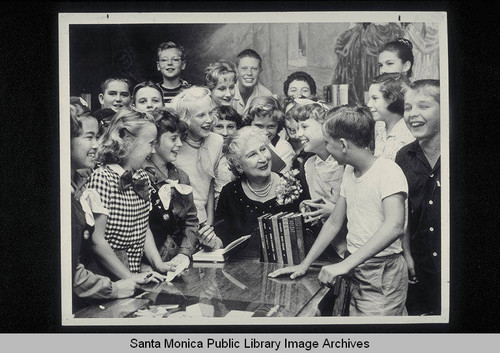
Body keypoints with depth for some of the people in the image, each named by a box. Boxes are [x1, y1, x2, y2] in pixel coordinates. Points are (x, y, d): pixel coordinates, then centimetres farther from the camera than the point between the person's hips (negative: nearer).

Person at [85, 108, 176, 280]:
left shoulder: (142, 177, 12)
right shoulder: (102, 177, -12)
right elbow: (96, 240, -15)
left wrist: (158, 263, 2)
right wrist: (127, 277, -13)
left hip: (137, 273, 7)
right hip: (106, 278, -7)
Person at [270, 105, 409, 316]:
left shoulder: (388, 171, -17)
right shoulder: (349, 171, 9)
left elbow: (394, 227, -31)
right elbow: (334, 223, 14)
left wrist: (346, 264, -36)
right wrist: (305, 264, 7)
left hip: (384, 273, -7)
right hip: (356, 270, 7)